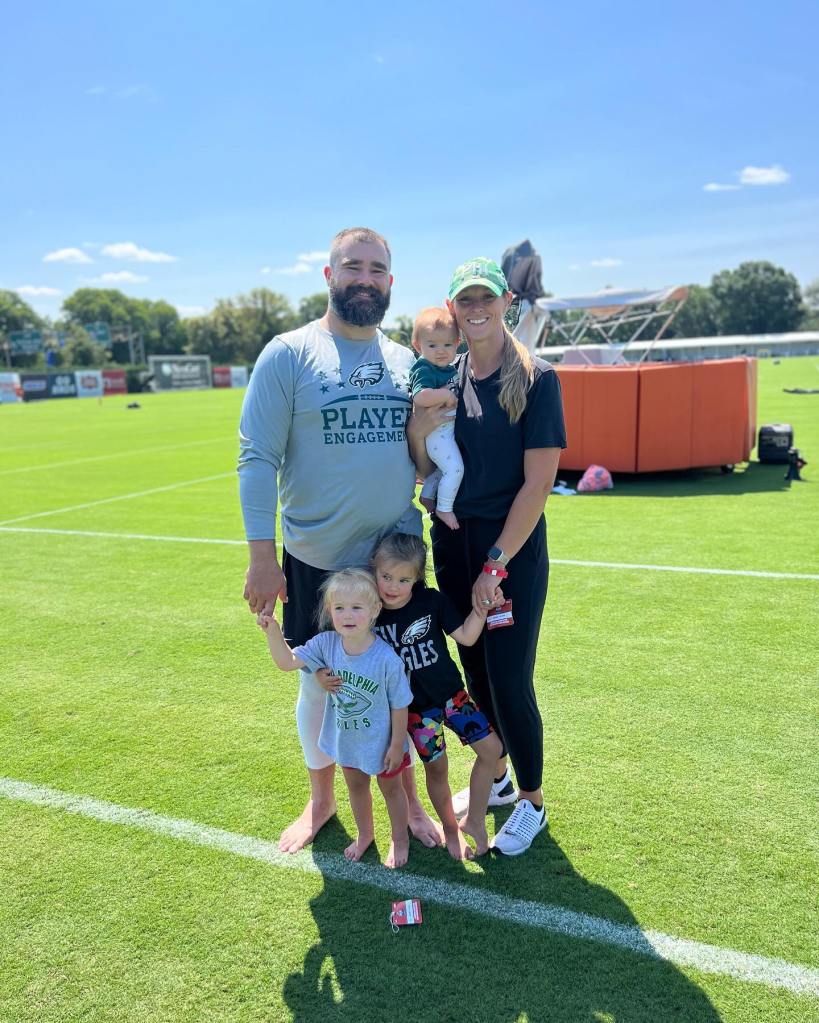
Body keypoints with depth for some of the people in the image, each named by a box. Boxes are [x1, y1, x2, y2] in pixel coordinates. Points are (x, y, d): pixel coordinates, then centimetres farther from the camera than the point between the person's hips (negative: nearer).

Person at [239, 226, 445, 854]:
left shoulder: (407, 362, 6)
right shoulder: (288, 354, -7)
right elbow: (258, 459, -10)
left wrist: (422, 435, -7)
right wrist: (261, 558, -14)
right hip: (316, 561, -3)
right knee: (320, 683, 14)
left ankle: (407, 799, 36)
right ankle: (321, 800, 38)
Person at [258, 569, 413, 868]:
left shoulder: (387, 658, -33)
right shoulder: (326, 644, -21)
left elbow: (399, 705, -22)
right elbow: (287, 662, -16)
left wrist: (397, 745, -13)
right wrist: (272, 630, -31)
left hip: (381, 741, -4)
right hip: (346, 739, 5)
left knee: (391, 788, 21)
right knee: (356, 787, 28)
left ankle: (400, 838, 48)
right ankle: (365, 834, 55)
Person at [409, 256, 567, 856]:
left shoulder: (535, 378, -9)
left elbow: (538, 481, -13)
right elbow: (423, 470, 6)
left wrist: (495, 565, -15)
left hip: (514, 547, -5)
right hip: (454, 542, 5)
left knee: (509, 681, 1)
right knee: (475, 671, 16)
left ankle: (532, 802, 25)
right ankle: (495, 778, 39)